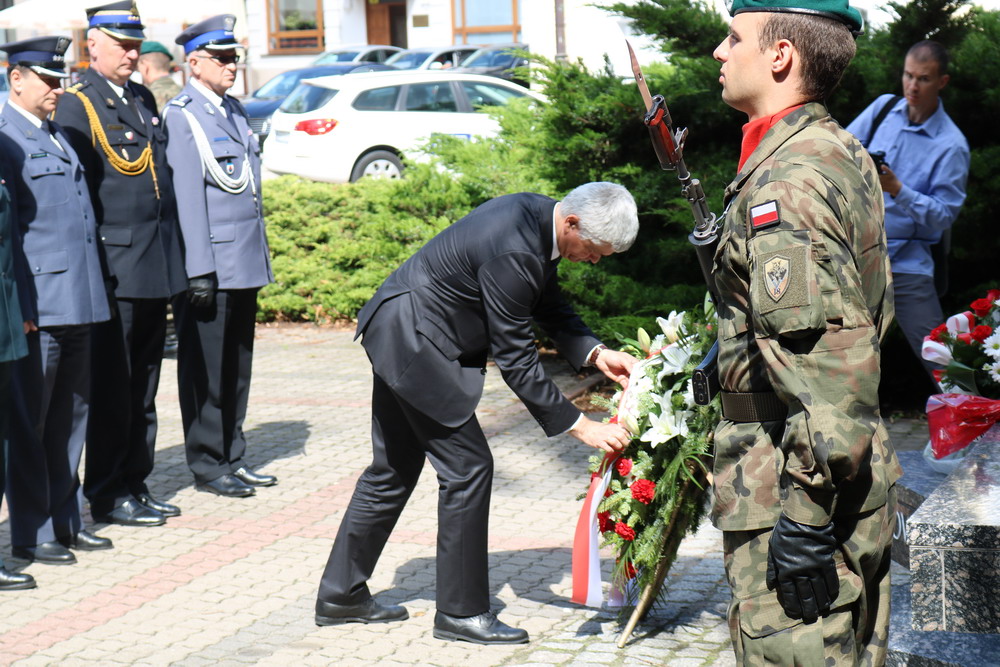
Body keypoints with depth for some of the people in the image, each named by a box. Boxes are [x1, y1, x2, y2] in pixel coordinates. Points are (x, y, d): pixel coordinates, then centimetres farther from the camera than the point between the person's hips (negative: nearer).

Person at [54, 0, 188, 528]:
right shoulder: (75, 105, -8)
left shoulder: (143, 99, 15)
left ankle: (137, 484, 23)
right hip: (114, 268, -7)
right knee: (111, 389, 0)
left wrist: (174, 256, 16)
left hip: (157, 266, 7)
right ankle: (108, 496, 9)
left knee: (143, 387, 13)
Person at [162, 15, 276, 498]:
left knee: (237, 366, 14)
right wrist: (199, 272, -18)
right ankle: (207, 464, 10)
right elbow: (187, 198, -15)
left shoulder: (234, 111, 15)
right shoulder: (181, 116, -10)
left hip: (244, 265, 8)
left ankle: (232, 459, 23)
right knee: (205, 369, 2)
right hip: (209, 267, -8)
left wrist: (262, 255, 17)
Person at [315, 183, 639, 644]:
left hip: (401, 336, 10)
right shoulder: (513, 252, -30)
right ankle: (461, 612, 7)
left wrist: (595, 354, -3)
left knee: (395, 469, 16)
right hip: (412, 342, -10)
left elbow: (548, 306, 12)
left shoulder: (538, 215, -1)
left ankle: (341, 594, 26)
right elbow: (515, 361, -25)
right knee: (468, 468, -5)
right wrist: (581, 427, -21)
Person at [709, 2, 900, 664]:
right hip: (863, 477, 10)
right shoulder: (845, 156, 12)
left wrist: (805, 518, -24)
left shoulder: (785, 183, -20)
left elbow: (822, 365, -26)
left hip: (796, 484, -10)